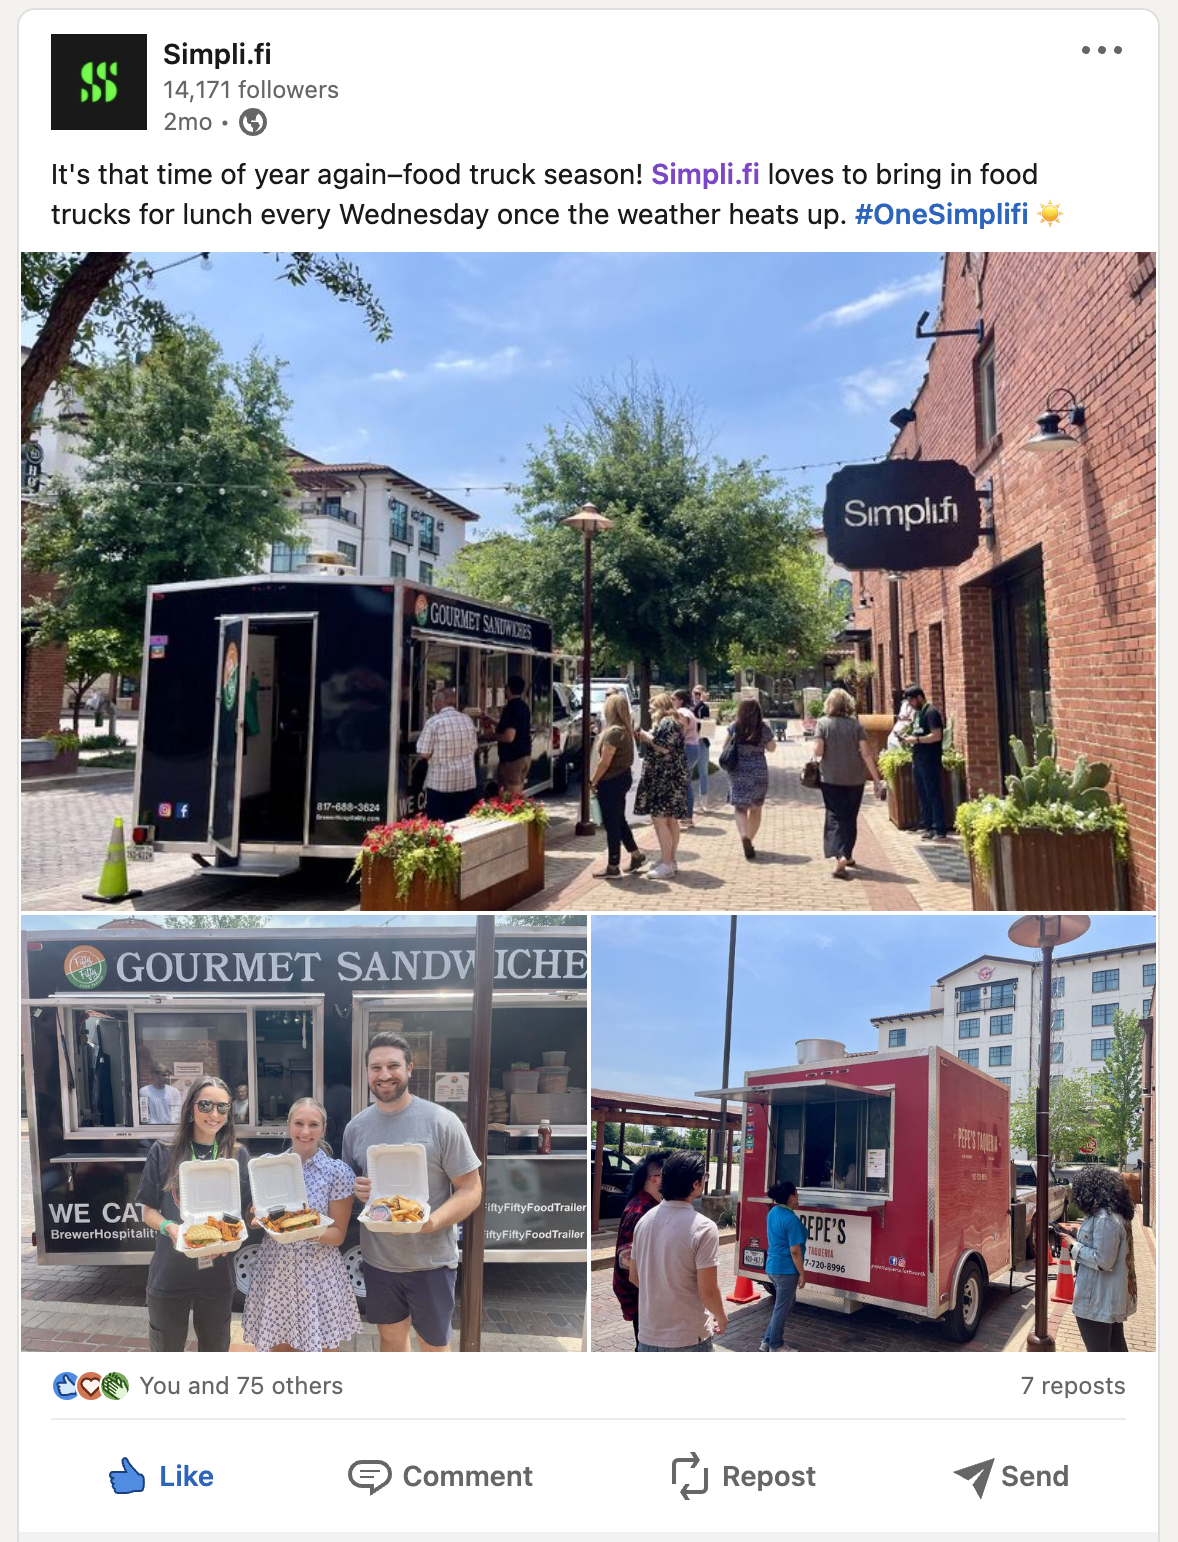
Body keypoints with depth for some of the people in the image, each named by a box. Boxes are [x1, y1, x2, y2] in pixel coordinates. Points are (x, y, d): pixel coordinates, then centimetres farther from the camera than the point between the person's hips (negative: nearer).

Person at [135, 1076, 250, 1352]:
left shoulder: (237, 1155, 0)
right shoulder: (164, 1152, -4)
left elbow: (243, 1212, 6)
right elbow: (148, 1211, 0)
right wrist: (170, 1227, -20)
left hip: (218, 1272, 2)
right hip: (170, 1274, -1)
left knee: (214, 1350, 18)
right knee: (166, 1350, 14)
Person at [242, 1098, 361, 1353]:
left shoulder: (338, 1172, -9)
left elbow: (339, 1234, -6)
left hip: (319, 1272, -3)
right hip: (275, 1268, 3)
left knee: (322, 1348, 5)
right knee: (280, 1348, 14)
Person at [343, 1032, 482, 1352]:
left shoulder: (442, 1121, -15)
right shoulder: (355, 1127, 0)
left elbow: (471, 1190, -13)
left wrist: (432, 1222, -30)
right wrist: (356, 1190, -12)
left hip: (431, 1259, -4)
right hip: (377, 1259, 4)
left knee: (433, 1343, 13)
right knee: (391, 1337, 21)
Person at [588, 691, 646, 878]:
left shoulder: (613, 732, -21)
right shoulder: (626, 730, 7)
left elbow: (604, 763, -20)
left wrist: (592, 781, -11)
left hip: (611, 781, -9)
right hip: (623, 776, 9)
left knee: (611, 824, 0)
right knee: (620, 820, 21)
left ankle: (613, 867, 9)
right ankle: (636, 855, 29)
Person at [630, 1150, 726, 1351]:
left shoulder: (645, 1220, 1)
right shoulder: (703, 1228, -19)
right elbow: (707, 1292, -16)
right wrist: (721, 1317, 3)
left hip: (649, 1336, 5)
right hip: (689, 1340, -5)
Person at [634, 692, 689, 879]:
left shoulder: (668, 723, -13)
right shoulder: (667, 723, 21)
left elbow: (664, 748, -22)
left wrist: (646, 737, -12)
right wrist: (644, 737, 11)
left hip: (665, 778, -11)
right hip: (666, 778, 11)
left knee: (659, 819, -12)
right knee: (670, 820, 14)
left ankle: (666, 864, -13)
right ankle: (670, 860, 20)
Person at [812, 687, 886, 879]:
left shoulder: (823, 723, -6)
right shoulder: (855, 724, -2)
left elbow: (818, 751, -14)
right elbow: (866, 753, -7)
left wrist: (814, 755, 10)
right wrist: (876, 779, -4)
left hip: (831, 778, -2)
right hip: (855, 779, 2)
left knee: (835, 817, 2)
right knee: (850, 818, 15)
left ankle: (841, 856, -16)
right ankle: (846, 856, 23)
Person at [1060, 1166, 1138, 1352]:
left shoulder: (1104, 1219, -25)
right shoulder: (1117, 1214, 6)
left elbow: (1103, 1261, -25)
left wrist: (1074, 1246, -14)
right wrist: (1078, 1232, 9)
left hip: (1098, 1300, -10)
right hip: (1114, 1296, 10)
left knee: (1097, 1350, 1)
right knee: (1116, 1346, 21)